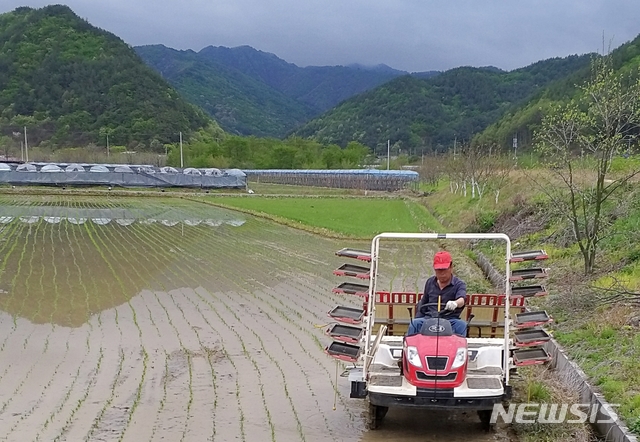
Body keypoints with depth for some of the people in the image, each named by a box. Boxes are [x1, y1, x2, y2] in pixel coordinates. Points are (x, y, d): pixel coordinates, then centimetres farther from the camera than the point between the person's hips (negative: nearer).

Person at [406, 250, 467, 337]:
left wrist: (456, 303, -48)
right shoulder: (430, 282, 16)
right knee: (414, 323, -26)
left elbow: (462, 299, -22)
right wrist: (418, 319, 14)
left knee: (461, 325, -33)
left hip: (450, 320, -3)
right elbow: (423, 303, 26)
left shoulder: (459, 284, 1)